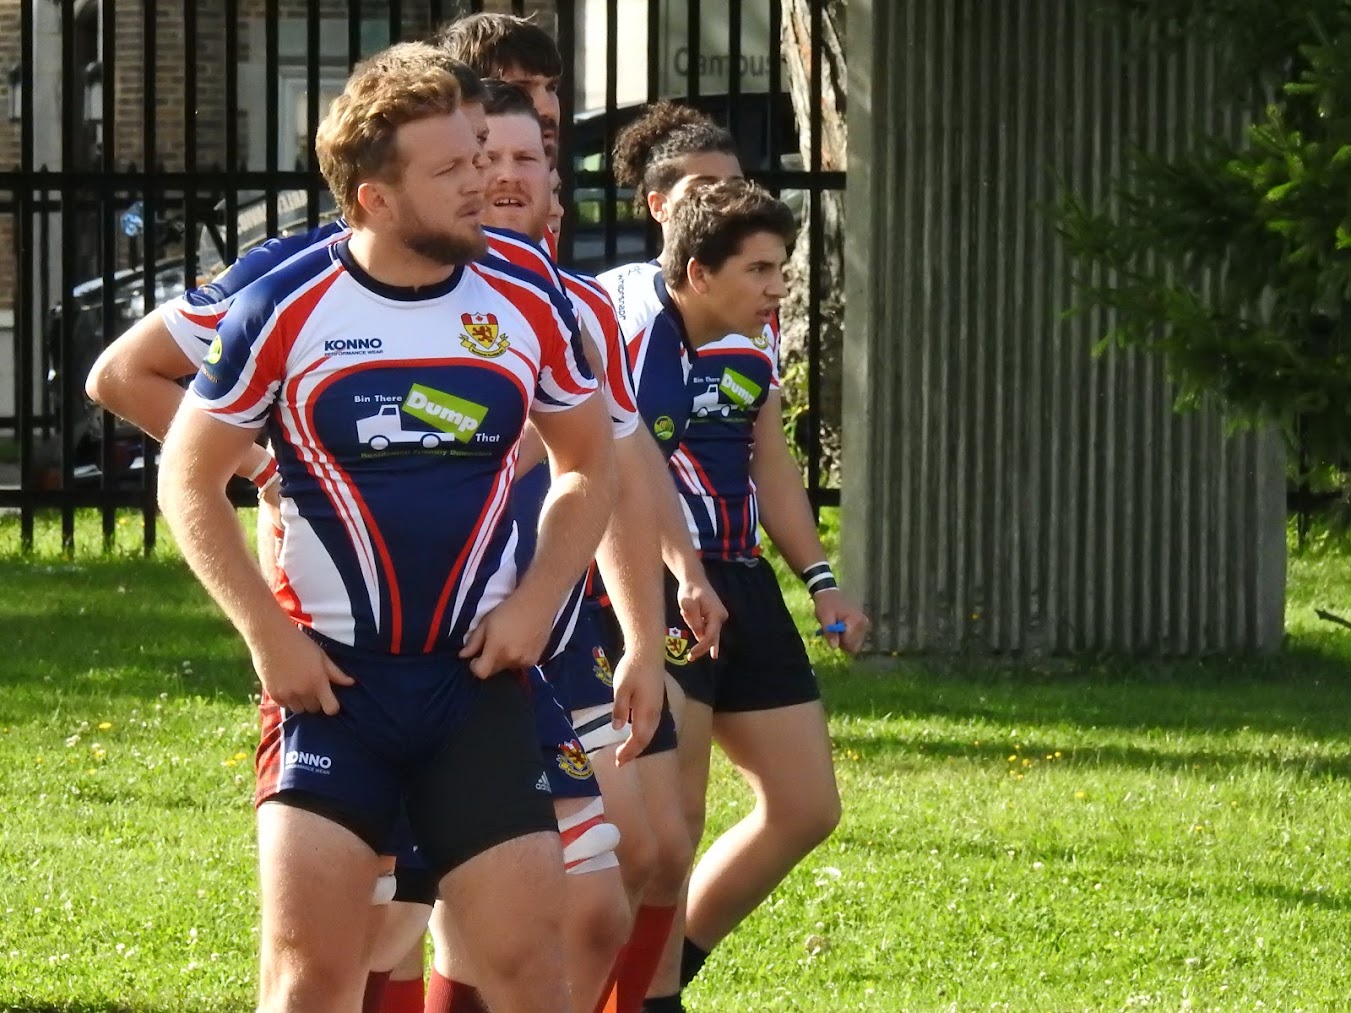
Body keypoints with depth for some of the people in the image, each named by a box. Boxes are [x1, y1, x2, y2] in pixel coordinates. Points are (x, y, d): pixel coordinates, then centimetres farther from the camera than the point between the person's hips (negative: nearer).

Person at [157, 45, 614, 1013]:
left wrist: (537, 603, 1)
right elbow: (189, 478, 3)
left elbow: (589, 462, 15)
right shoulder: (284, 308, -7)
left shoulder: (526, 305, 0)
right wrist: (268, 634, -5)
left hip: (480, 678, 2)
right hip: (334, 676, -2)